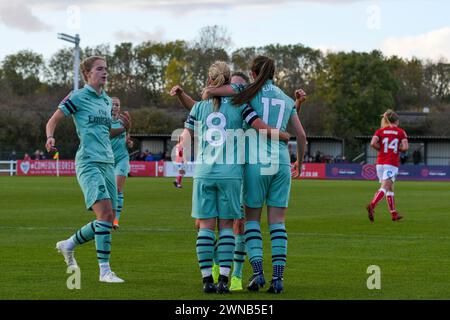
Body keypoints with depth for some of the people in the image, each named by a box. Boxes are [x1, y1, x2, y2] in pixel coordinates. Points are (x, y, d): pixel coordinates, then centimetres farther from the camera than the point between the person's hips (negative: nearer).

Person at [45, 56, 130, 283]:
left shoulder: (107, 100, 17)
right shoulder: (77, 97, -2)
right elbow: (53, 121, 1)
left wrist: (124, 127, 9)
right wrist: (50, 137, -19)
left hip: (107, 162, 8)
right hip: (88, 163, -8)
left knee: (108, 220, 6)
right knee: (105, 211, -21)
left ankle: (68, 245, 30)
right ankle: (104, 270, -18)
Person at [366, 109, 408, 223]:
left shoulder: (380, 131, 8)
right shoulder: (401, 132, 3)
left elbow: (373, 143, -10)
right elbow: (405, 147, -9)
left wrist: (381, 149, 8)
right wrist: (398, 148, 12)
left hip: (380, 162, 4)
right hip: (392, 163, -4)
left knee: (390, 188, 16)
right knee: (384, 188, -12)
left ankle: (394, 214, 20)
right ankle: (372, 206, -35)